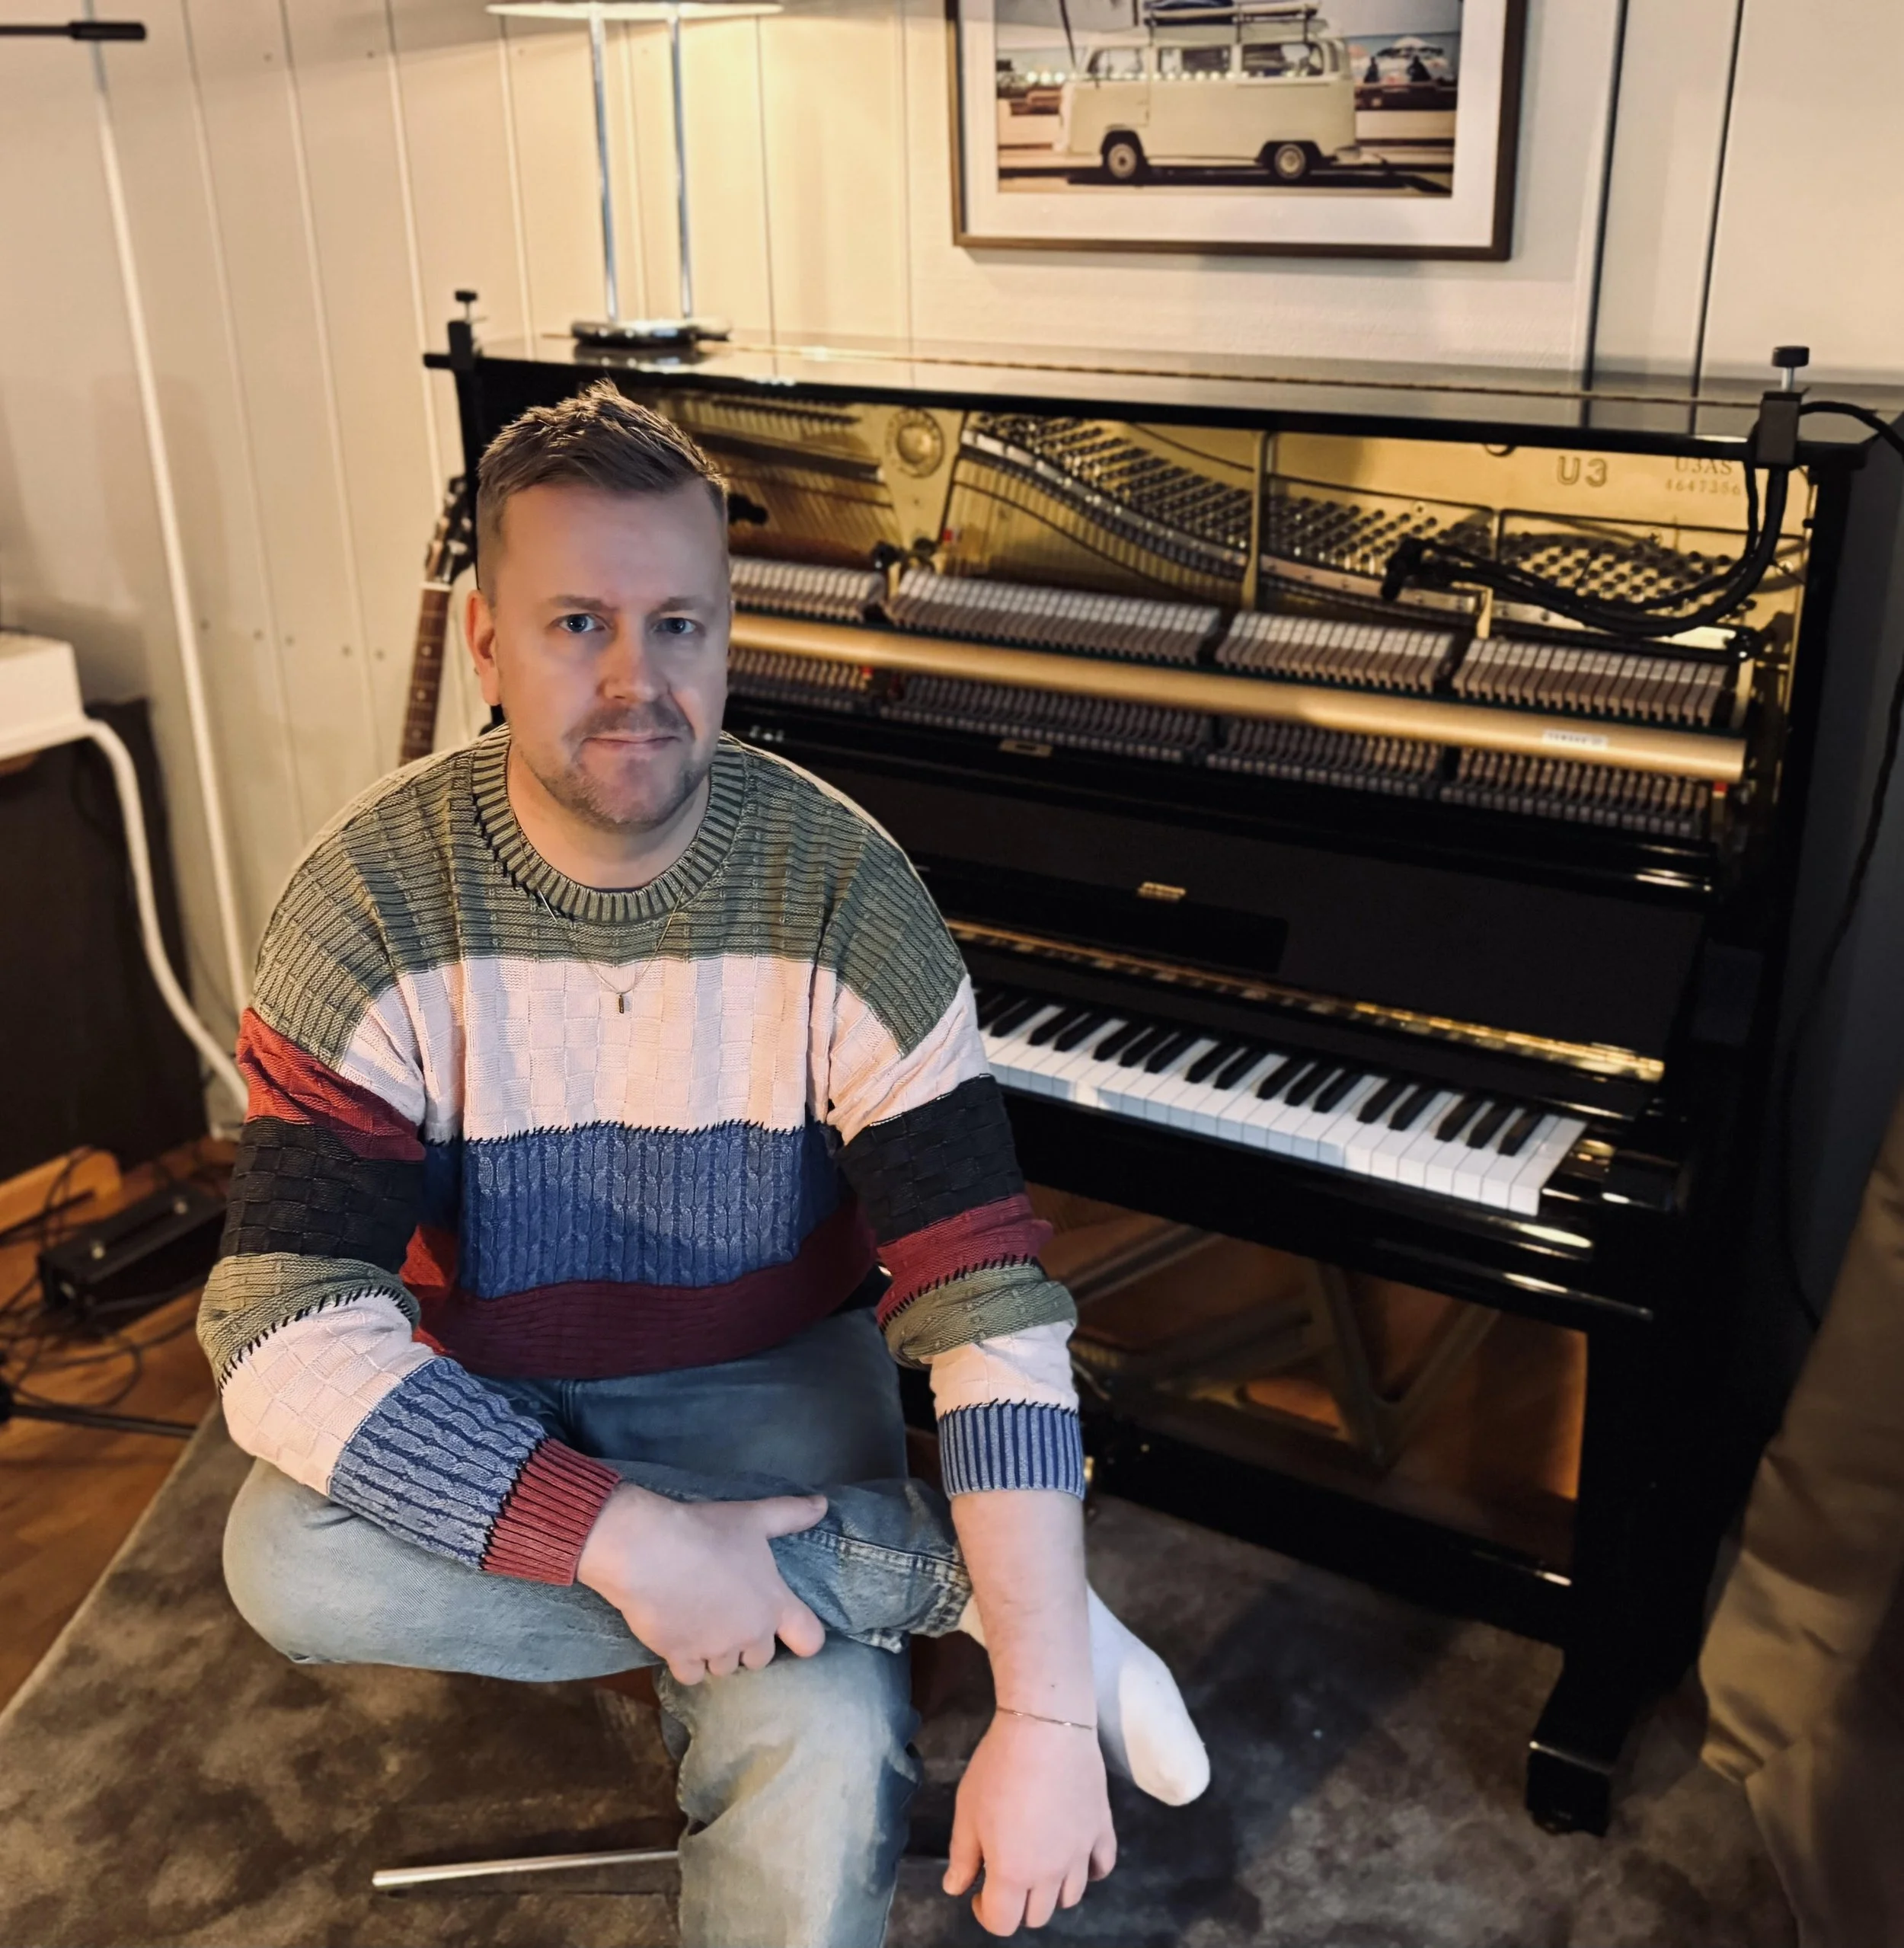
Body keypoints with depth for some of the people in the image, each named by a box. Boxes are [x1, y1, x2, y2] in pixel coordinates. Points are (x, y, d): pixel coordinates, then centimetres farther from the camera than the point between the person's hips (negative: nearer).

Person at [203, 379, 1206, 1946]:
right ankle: (946, 1575, -22)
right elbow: (287, 1331, -24)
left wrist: (1044, 1718, -28)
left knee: (826, 1763, -30)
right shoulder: (374, 895, -17)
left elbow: (990, 1306, -23)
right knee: (291, 1559, -31)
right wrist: (628, 1539, -34)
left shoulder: (843, 887, -18)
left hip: (768, 1376, -2)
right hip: (485, 1396, 2)